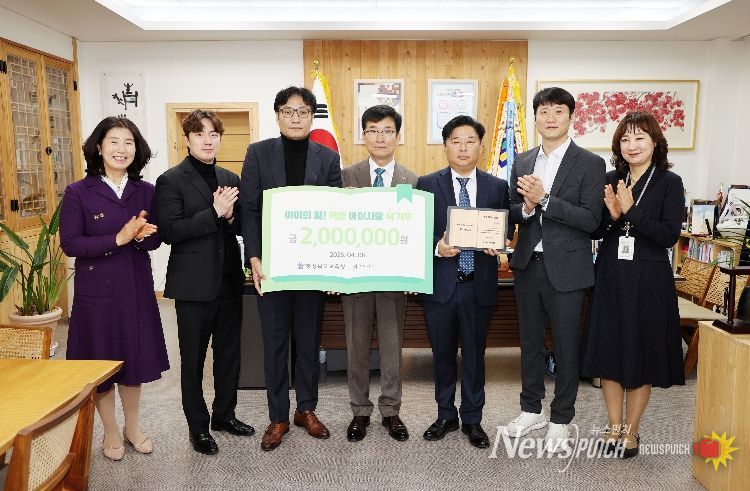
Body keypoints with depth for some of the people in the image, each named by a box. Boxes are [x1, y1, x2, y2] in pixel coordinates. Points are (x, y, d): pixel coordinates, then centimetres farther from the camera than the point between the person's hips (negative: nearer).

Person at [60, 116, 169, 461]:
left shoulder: (146, 191, 1)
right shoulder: (78, 193, -8)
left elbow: (156, 240, 3)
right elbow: (69, 243, -12)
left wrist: (142, 235, -20)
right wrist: (118, 239, -23)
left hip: (137, 287, 3)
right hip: (96, 289, -3)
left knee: (135, 357, 14)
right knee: (101, 360, 9)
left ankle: (132, 426, 34)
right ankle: (111, 432, 30)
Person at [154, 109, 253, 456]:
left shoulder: (230, 179, 9)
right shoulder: (171, 180, -7)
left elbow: (243, 227, 11)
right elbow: (169, 231, -15)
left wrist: (230, 216, -11)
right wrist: (214, 213, -21)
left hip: (229, 281, 5)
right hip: (194, 284, -5)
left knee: (229, 353, 16)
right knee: (193, 359, 9)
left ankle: (224, 414, 35)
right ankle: (198, 426, 26)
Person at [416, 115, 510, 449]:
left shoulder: (497, 187, 5)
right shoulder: (427, 184, 1)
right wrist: (437, 247, -18)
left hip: (479, 285, 1)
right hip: (440, 283, 0)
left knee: (474, 354, 11)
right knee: (442, 354, 13)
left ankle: (472, 420, 27)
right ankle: (446, 416, 31)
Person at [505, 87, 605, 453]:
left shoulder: (590, 164, -6)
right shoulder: (522, 162, 8)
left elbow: (591, 220, -15)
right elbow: (512, 212, 9)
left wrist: (544, 199, -21)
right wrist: (526, 207, -14)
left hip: (565, 269, -4)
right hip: (527, 265, 5)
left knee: (566, 347, 8)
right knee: (530, 341, 16)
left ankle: (559, 420, 26)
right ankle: (531, 409, 34)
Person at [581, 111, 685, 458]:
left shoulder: (669, 182, -3)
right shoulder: (610, 180, 5)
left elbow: (670, 234, -12)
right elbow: (594, 231, 5)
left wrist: (631, 210, -18)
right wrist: (611, 215, -15)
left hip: (648, 279, -3)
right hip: (610, 276, 3)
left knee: (641, 352, 6)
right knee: (608, 350, 8)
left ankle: (631, 430, 22)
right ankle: (614, 426, 24)